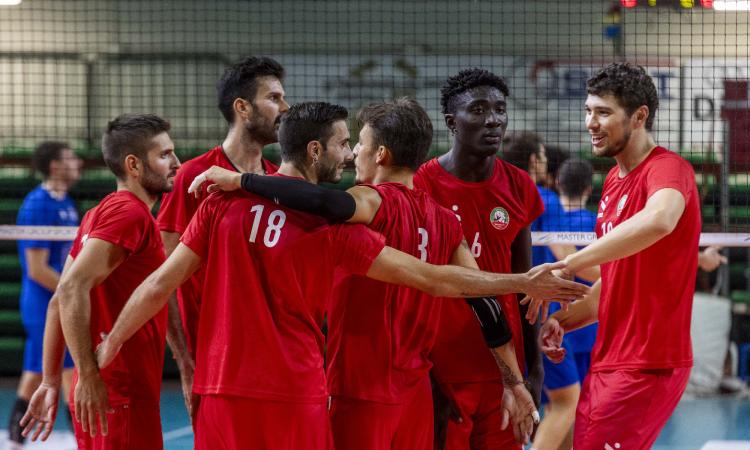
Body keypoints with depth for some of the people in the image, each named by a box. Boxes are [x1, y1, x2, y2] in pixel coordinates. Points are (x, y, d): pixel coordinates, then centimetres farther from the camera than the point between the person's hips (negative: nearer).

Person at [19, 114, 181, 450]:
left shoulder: (101, 212, 16)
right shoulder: (130, 213, -12)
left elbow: (60, 300, 17)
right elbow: (73, 289, -22)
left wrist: (51, 382, 18)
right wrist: (88, 375, -24)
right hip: (123, 398, -9)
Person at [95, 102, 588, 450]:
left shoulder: (224, 201, 2)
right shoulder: (333, 226, -5)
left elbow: (160, 285, 2)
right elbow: (433, 279, -2)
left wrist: (107, 349, 13)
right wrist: (525, 282, 6)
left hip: (223, 394, 3)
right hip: (296, 402, -3)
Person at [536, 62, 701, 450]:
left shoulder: (669, 169, -13)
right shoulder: (614, 181, 15)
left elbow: (658, 220, -39)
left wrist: (569, 265, -38)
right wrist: (564, 321, 8)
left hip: (647, 367, -9)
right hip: (608, 361, 9)